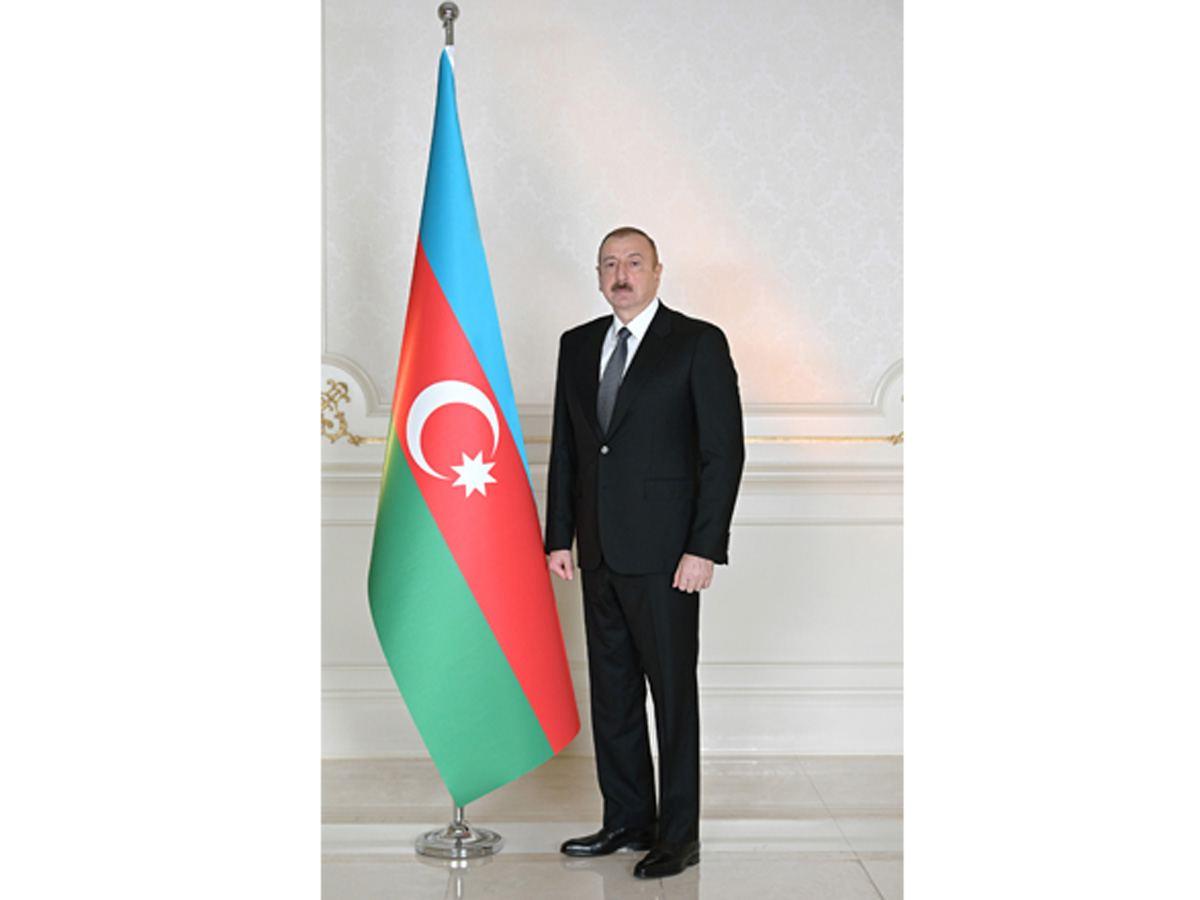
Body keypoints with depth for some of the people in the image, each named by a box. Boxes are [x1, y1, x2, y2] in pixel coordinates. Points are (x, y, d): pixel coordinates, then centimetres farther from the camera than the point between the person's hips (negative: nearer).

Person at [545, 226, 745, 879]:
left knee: (672, 691, 2)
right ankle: (628, 820, 26)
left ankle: (678, 835, 15)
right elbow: (564, 449, 14)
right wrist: (559, 537, 9)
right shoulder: (577, 345, 12)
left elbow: (724, 450, -8)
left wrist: (704, 549, -14)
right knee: (612, 691, 13)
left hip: (664, 554, -6)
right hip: (599, 552, 6)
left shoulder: (698, 343, -5)